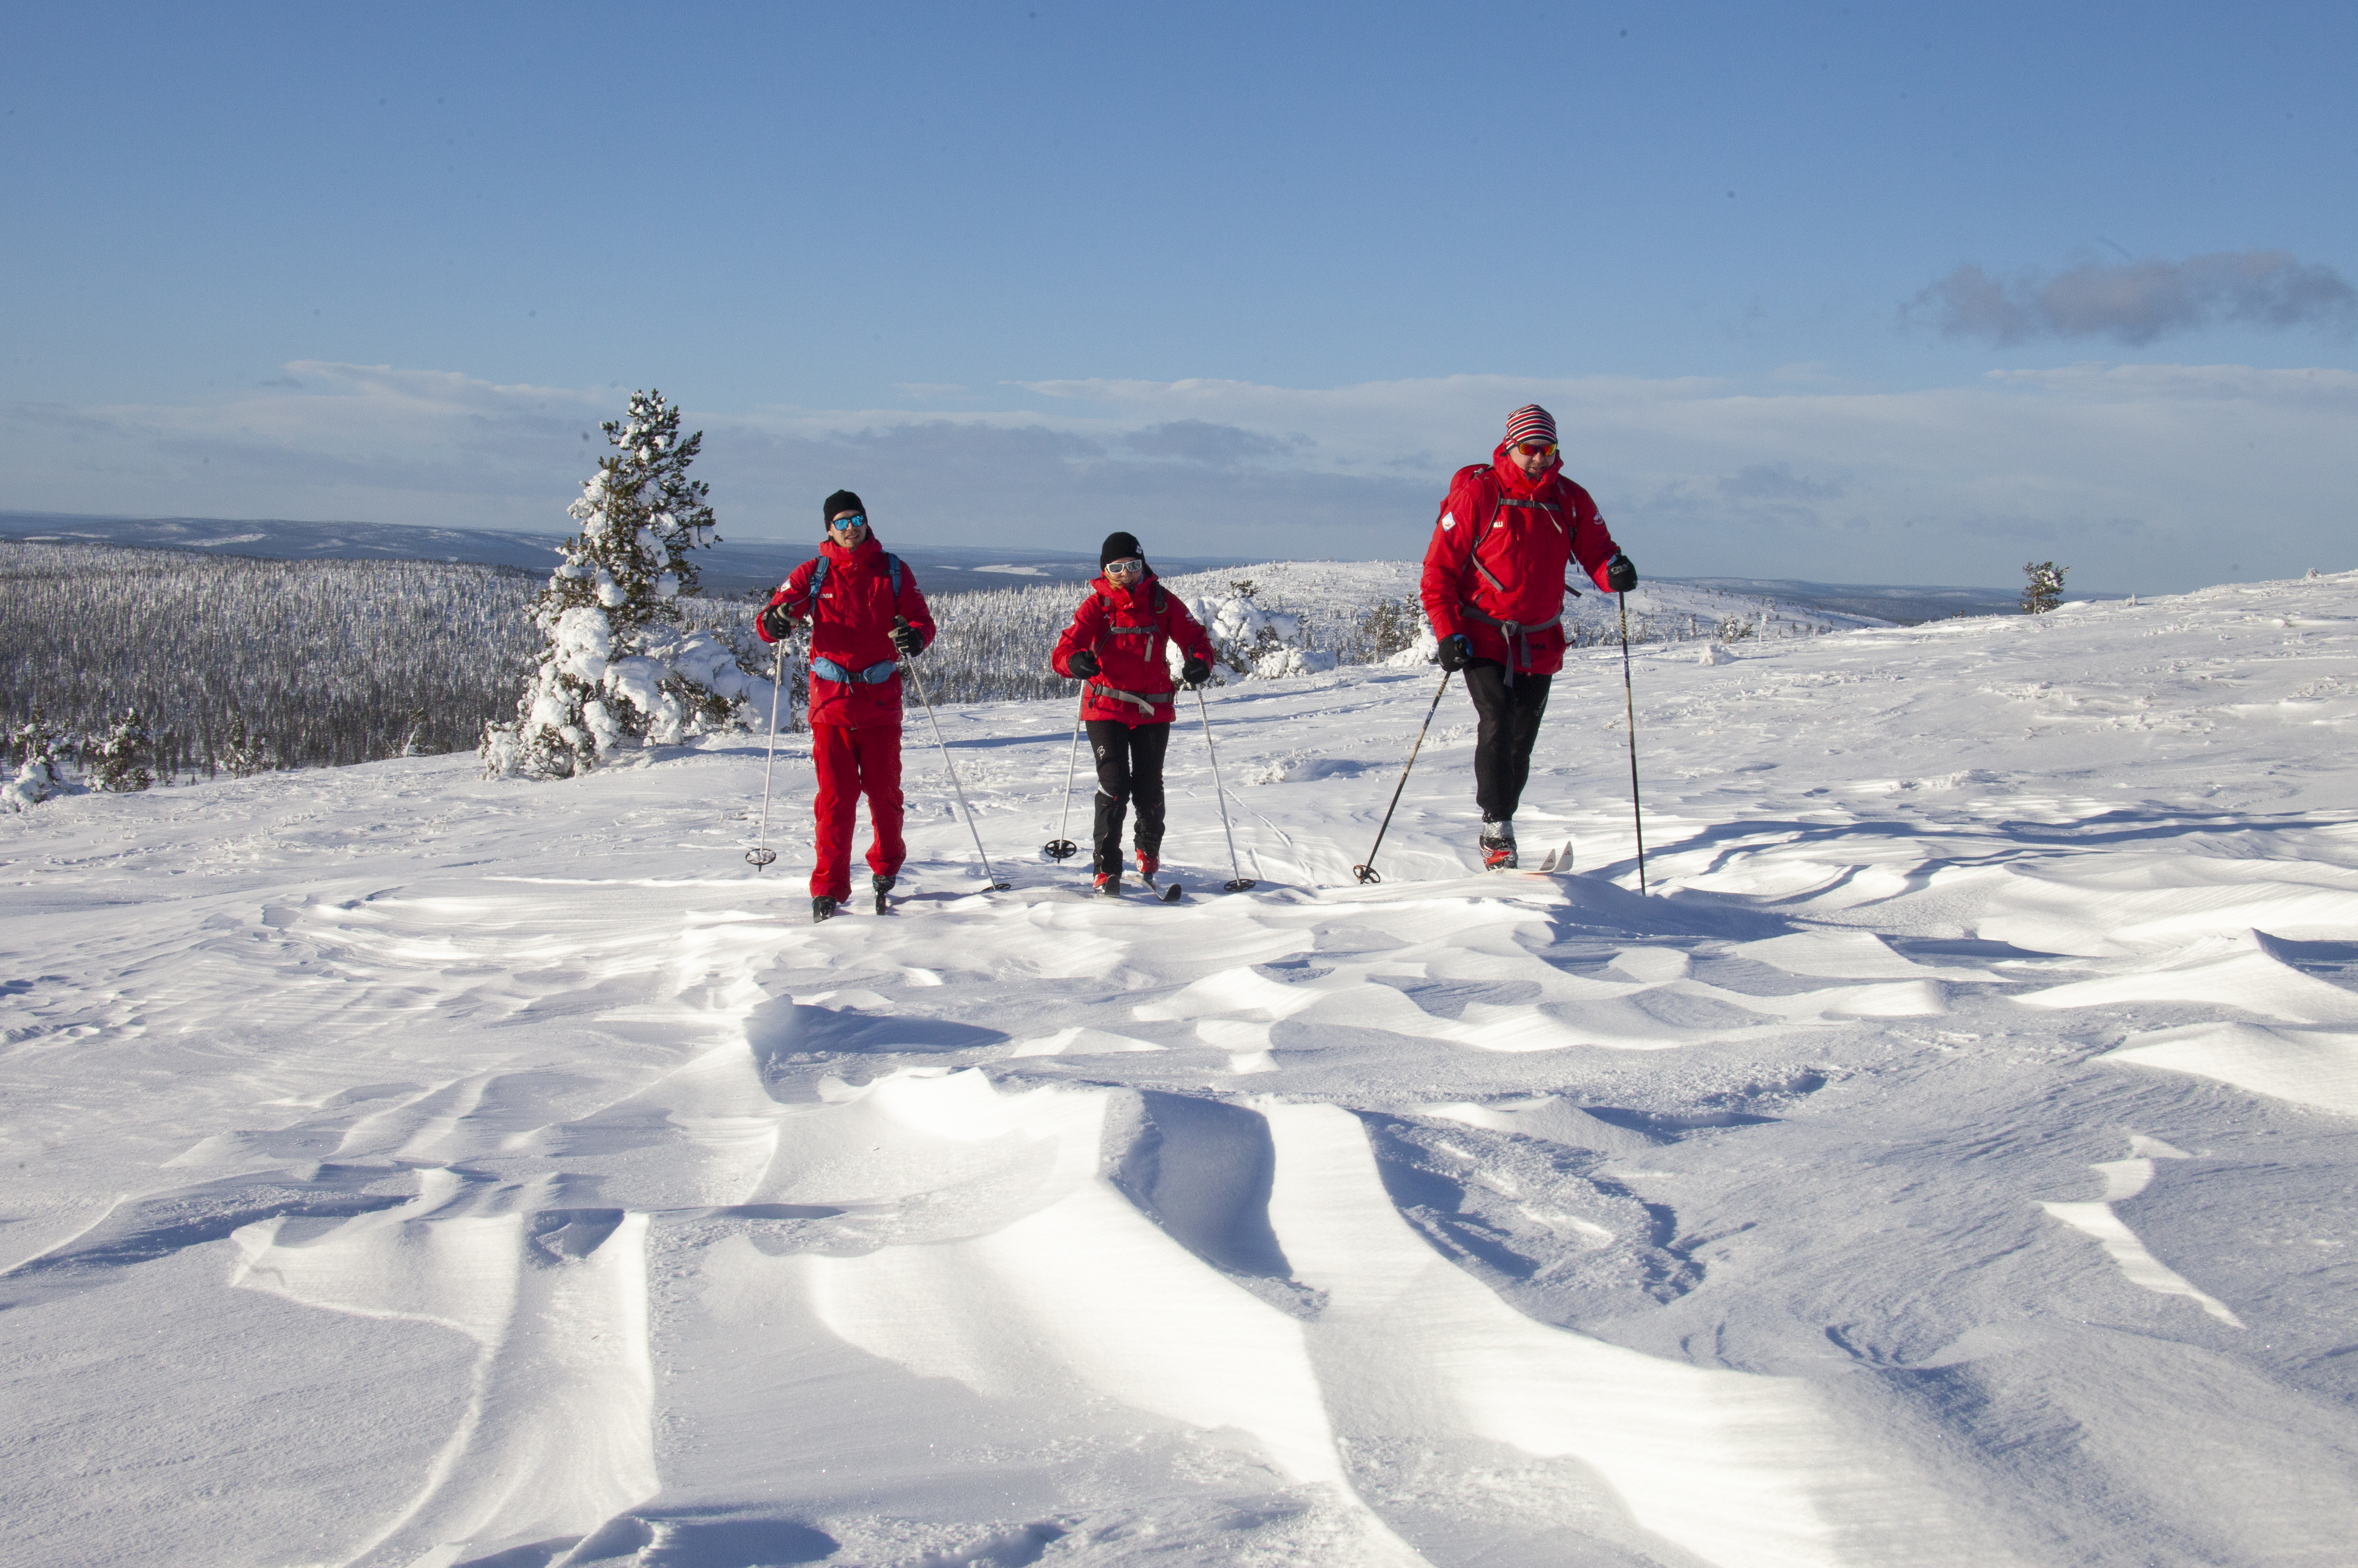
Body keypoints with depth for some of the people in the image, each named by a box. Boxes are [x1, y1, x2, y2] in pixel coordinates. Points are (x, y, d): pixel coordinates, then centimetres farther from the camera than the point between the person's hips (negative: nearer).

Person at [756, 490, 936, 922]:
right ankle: (829, 887, 1)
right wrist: (776, 622, -24)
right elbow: (770, 618, 1)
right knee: (836, 796, -4)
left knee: (884, 791, 6)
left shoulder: (893, 571, 7)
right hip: (831, 702, 0)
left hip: (881, 701, 1)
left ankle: (887, 865, 31)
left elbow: (922, 620, 4)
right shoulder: (814, 573, 6)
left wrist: (915, 637, -20)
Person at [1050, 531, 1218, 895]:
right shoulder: (1097, 605, -3)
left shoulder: (1163, 602, 1)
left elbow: (1195, 638, 2)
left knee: (1149, 789, 9)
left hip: (1154, 710, 2)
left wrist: (1200, 661, -21)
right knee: (1114, 787, -10)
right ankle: (1107, 870, -1)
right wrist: (1075, 661, -34)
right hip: (1106, 710, -2)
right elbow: (1064, 650, -10)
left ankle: (1149, 855, 37)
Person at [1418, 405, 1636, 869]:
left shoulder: (1570, 500, 3)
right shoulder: (1476, 495, -8)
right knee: (1498, 723, -18)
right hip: (1484, 638, -4)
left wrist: (1614, 570, -23)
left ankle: (1501, 827, 20)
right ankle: (1496, 830, -13)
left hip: (1541, 643, 4)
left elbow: (1595, 551, 3)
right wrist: (1448, 633, -14)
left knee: (1522, 739, 7)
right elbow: (1439, 567, -6)